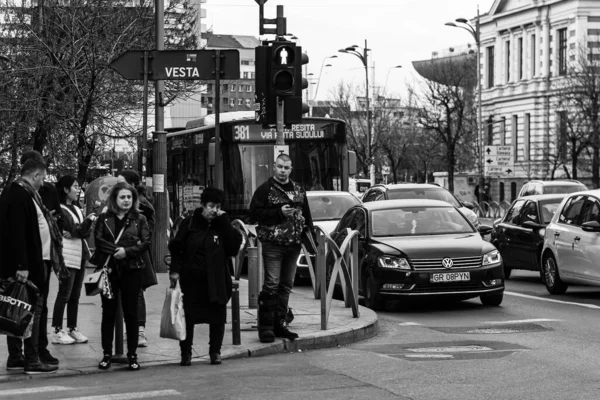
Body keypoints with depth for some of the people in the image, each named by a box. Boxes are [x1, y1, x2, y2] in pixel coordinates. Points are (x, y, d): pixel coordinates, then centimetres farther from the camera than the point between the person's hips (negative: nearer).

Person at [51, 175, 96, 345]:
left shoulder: (76, 209, 17)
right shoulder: (60, 209, -8)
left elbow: (86, 232, 9)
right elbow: (76, 230, -15)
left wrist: (73, 234, -9)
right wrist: (88, 220, -27)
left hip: (80, 254, 8)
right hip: (68, 255, -8)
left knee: (75, 295, 9)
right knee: (64, 294, -7)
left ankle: (73, 329, 14)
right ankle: (57, 331, -5)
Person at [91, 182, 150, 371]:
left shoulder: (139, 219, 6)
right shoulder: (104, 219, 6)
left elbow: (146, 242, -3)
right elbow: (98, 240, -5)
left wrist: (126, 251, -15)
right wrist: (116, 250, -16)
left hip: (131, 270, 0)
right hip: (109, 269, 0)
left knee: (131, 312, 2)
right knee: (108, 312, 4)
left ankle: (132, 355, 9)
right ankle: (107, 354, 12)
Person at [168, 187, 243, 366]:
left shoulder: (222, 224, 7)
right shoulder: (189, 223, 1)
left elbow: (235, 245, -7)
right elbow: (176, 247, 3)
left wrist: (224, 221, -10)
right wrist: (175, 270, -5)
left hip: (216, 280, 2)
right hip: (192, 279, -2)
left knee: (217, 317, 3)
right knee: (188, 315, -1)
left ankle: (215, 351, 16)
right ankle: (186, 352, 10)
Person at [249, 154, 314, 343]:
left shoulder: (298, 190, 15)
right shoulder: (265, 190, -2)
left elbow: (306, 214, 21)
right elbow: (254, 213, -9)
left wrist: (310, 233, 9)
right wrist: (279, 212, -16)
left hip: (293, 245, 6)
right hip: (272, 244, -6)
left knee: (286, 286, 9)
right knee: (271, 285, -9)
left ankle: (280, 324, 17)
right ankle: (265, 327, -7)